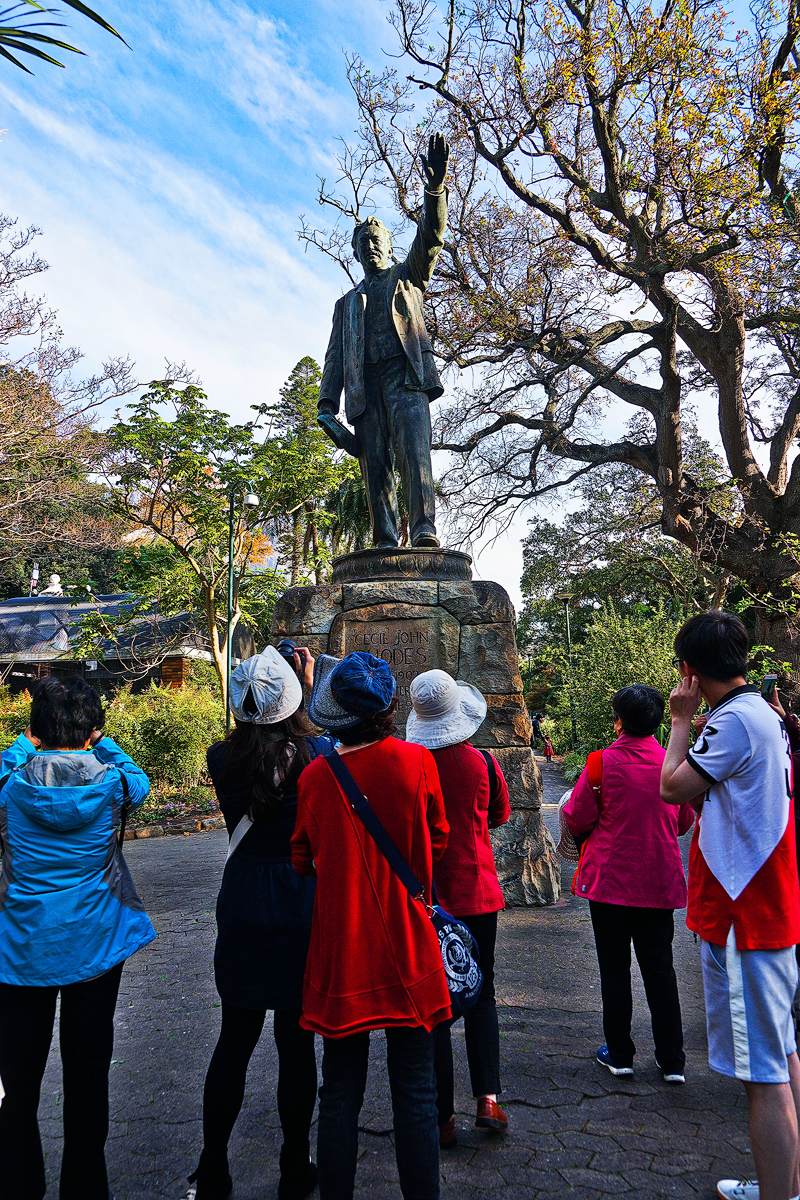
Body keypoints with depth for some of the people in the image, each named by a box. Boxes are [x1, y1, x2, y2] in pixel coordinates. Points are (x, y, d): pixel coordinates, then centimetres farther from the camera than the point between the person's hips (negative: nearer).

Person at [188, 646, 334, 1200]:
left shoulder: (223, 758, -8)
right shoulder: (319, 753, -15)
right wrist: (307, 685, 11)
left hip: (242, 909, 2)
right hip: (304, 910, -2)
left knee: (235, 1037, 16)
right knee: (296, 1040, 11)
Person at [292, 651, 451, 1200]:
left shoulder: (315, 776, -8)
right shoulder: (418, 762, -11)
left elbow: (302, 861, 5)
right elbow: (438, 842, 4)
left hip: (340, 949, 1)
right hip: (407, 948, -1)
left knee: (340, 1092, 15)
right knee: (416, 1094, 10)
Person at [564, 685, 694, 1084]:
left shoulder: (602, 761, -13)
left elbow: (576, 821, -7)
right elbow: (684, 822, 10)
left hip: (609, 879, -3)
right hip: (660, 883, 3)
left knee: (614, 968, 9)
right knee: (659, 969, 12)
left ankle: (619, 1055, 19)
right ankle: (672, 1061, 17)